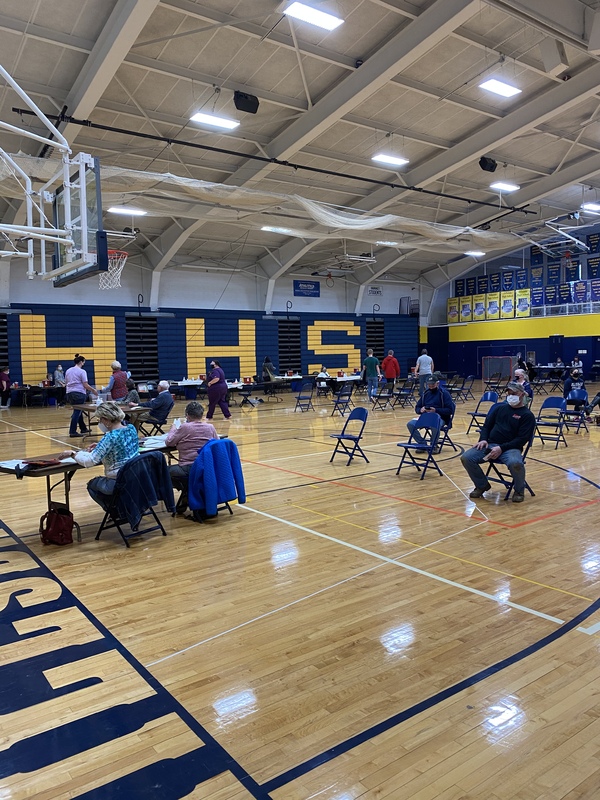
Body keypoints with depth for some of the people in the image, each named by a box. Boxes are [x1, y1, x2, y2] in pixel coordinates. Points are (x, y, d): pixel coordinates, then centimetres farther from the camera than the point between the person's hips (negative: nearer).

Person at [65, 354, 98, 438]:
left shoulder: (68, 371, 13)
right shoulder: (82, 371, -8)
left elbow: (66, 384, 16)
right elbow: (85, 385, -12)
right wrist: (93, 390, 0)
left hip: (69, 393, 7)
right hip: (79, 394, -7)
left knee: (78, 411, 18)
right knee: (77, 412, -4)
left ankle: (83, 429, 28)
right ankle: (72, 432, -6)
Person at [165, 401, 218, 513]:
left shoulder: (184, 428, -10)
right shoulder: (210, 427, 3)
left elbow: (168, 442, -1)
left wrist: (173, 428, 18)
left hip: (189, 469, -7)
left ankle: (186, 490, 1)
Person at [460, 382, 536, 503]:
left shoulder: (527, 415, 2)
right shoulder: (500, 408, 17)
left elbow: (522, 439, -6)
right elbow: (487, 425, 19)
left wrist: (501, 448, -17)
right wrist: (483, 439, -2)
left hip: (511, 448, -4)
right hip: (489, 444, 4)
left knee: (515, 463, -38)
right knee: (466, 458, -18)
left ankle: (519, 490, -4)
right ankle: (482, 485, 7)